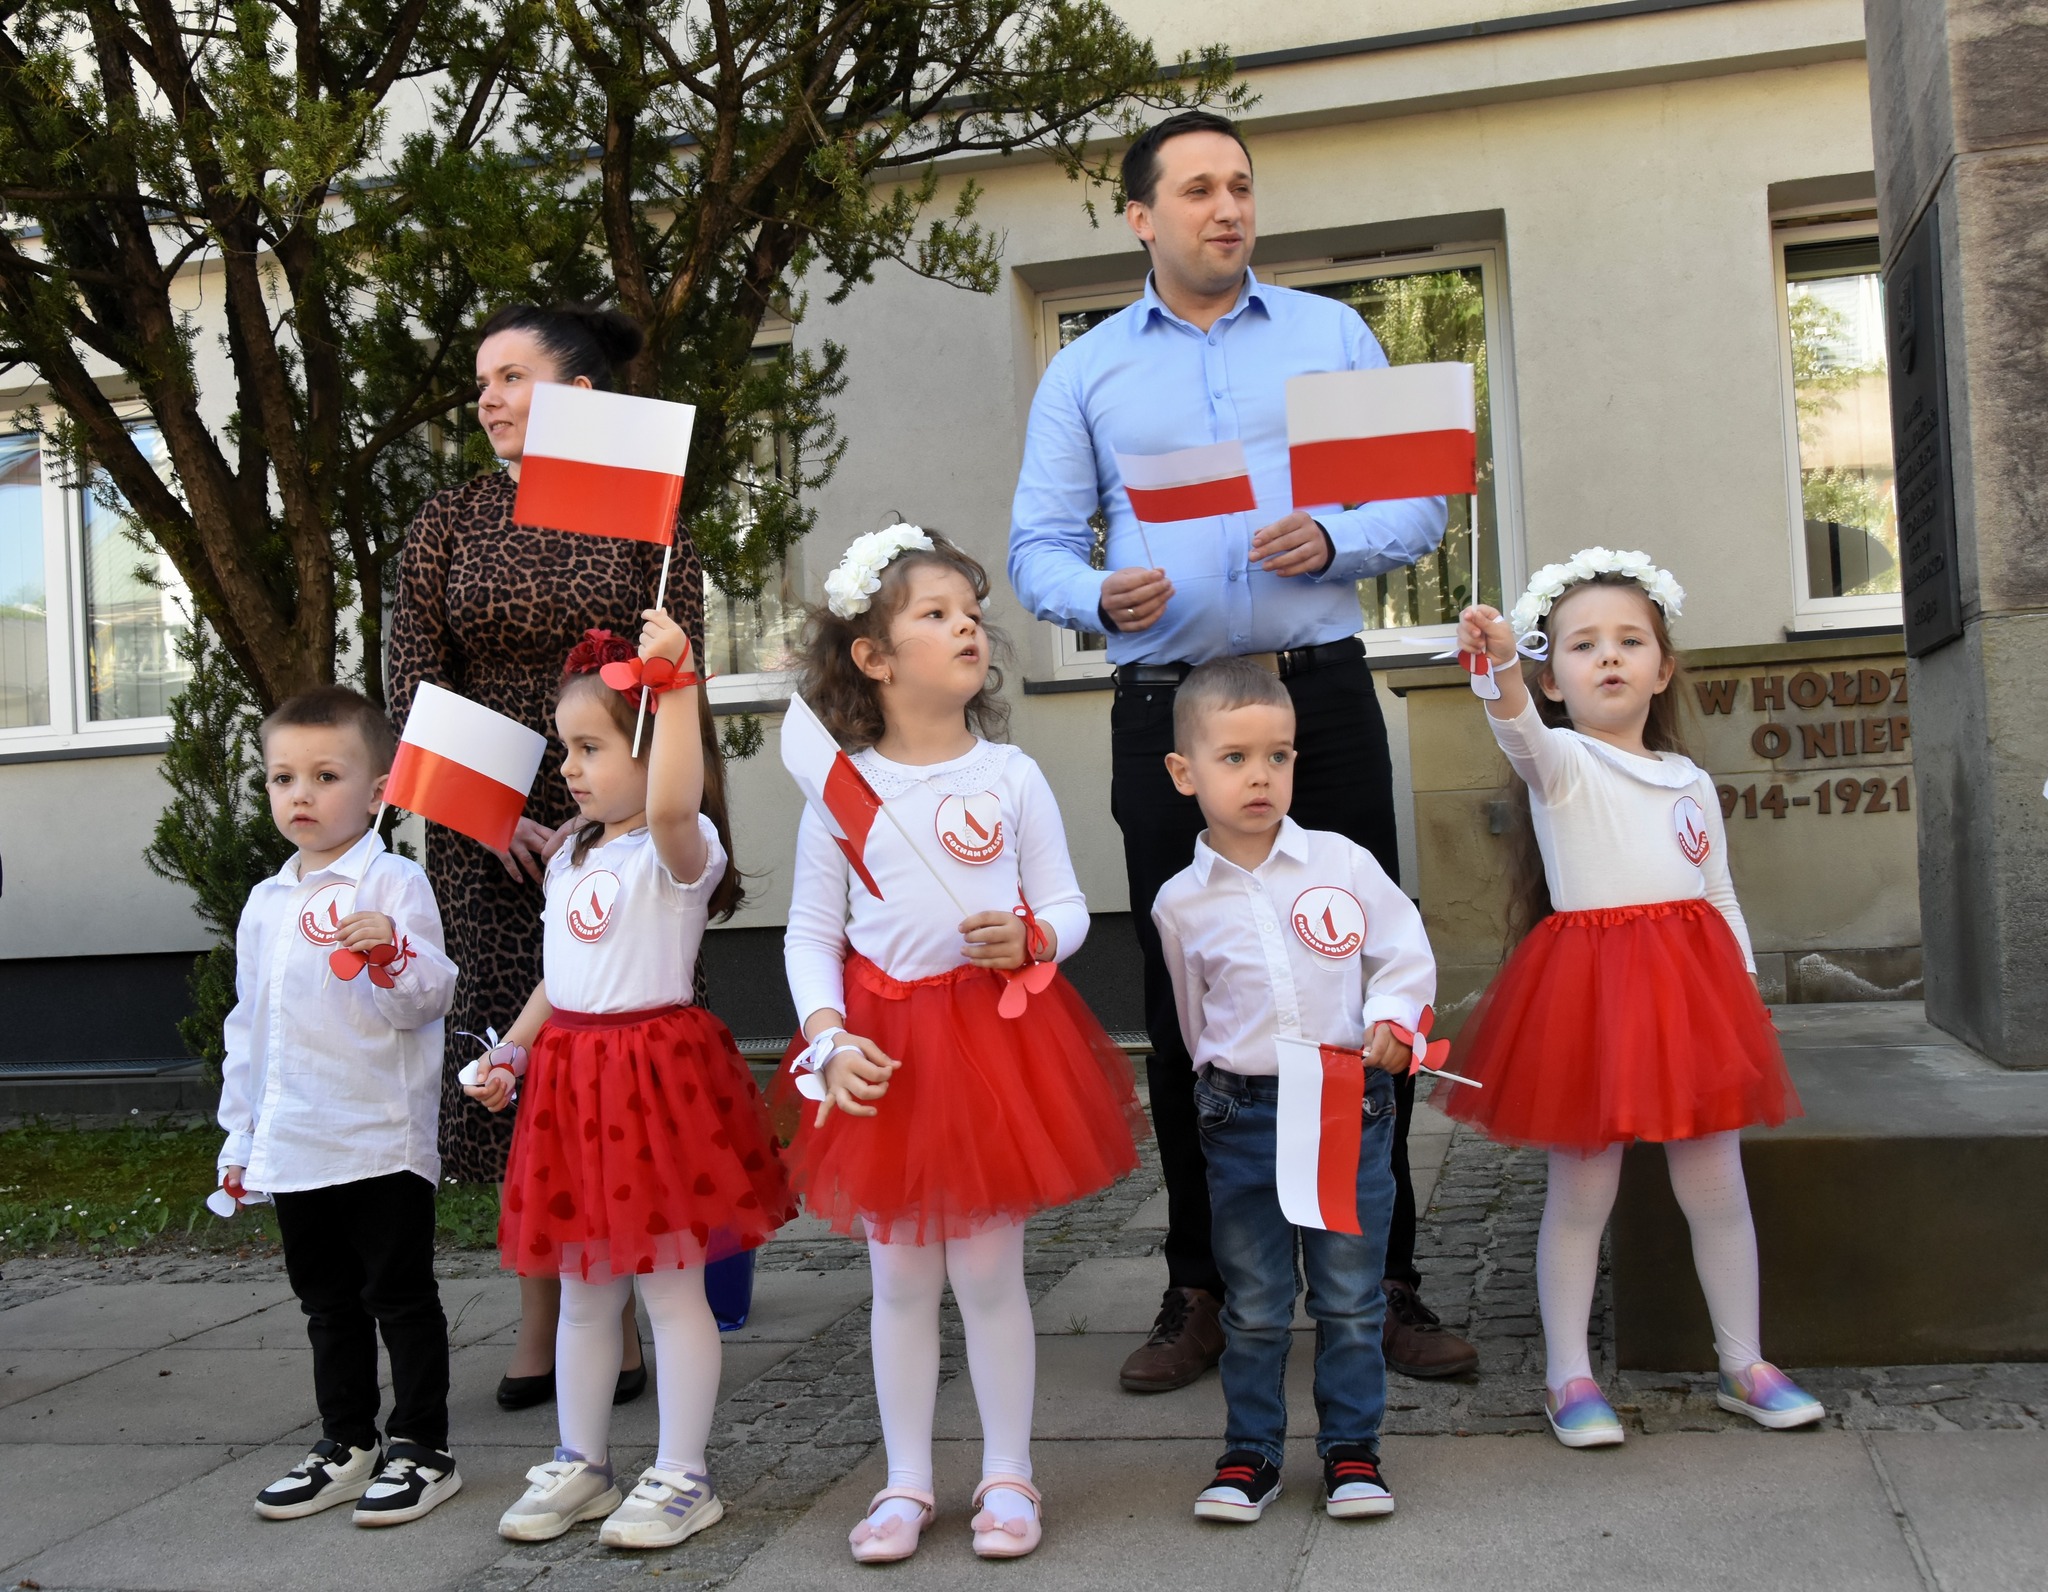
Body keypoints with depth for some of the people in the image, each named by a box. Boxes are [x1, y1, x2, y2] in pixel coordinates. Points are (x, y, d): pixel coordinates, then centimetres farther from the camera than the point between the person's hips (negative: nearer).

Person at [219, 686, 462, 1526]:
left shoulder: (394, 883, -8)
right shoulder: (265, 903, 12)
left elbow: (426, 1001, -14)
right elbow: (249, 1023, 18)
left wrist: (391, 952, -33)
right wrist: (241, 1134, 18)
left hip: (383, 1138, -7)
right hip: (292, 1143, 7)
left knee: (400, 1294, 3)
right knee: (326, 1301, 17)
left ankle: (422, 1448, 15)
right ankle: (345, 1445, 31)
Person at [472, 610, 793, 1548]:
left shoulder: (680, 847, -12)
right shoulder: (573, 860, 15)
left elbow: (670, 803, -38)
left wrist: (674, 685, -38)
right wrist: (510, 1053, 16)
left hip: (655, 1066, -8)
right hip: (572, 1072, 8)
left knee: (669, 1285, 2)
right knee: (581, 1292, 16)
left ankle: (681, 1478, 15)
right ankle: (580, 1467, 30)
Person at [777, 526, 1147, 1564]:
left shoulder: (1010, 776, 0)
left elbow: (1067, 906, 3)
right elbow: (810, 934, 1)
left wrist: (1030, 939, -19)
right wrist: (828, 1041, -12)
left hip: (999, 1038, 0)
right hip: (885, 1056, 1)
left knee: (989, 1271, 6)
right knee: (900, 1278, 10)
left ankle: (1007, 1476, 23)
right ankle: (906, 1481, 26)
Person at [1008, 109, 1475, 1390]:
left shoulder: (1333, 335, 14)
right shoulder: (1086, 373, 13)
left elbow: (1421, 503, 9)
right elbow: (1041, 546, 7)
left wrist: (1334, 541, -11)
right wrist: (1101, 596, -15)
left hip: (1323, 695, 0)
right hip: (1169, 712, 0)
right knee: (1186, 1005, 4)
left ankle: (1386, 1285, 11)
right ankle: (1199, 1294, 15)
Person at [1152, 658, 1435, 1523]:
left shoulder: (1343, 863, -3)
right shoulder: (1181, 904, 0)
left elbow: (1404, 953, 4)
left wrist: (1392, 1019, -12)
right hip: (1242, 1115, 1)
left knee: (1350, 1296, 9)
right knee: (1253, 1304, 9)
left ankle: (1352, 1448, 24)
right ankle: (1250, 1452, 24)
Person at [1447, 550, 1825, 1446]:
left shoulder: (1692, 783, 14)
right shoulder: (1560, 763, -2)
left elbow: (1721, 899, 19)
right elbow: (1519, 734, -27)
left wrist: (1745, 994, 13)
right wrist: (1499, 666, -47)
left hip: (1692, 986, 5)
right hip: (1589, 989, -4)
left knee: (1716, 1185, 10)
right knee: (1582, 1192, 3)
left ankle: (1743, 1364, 26)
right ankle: (1568, 1378, 15)